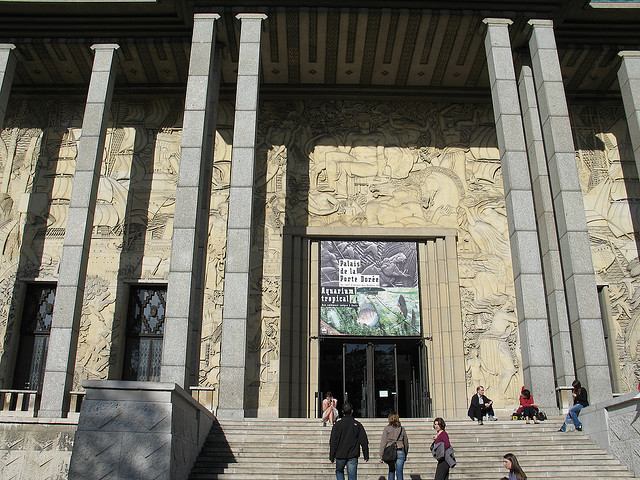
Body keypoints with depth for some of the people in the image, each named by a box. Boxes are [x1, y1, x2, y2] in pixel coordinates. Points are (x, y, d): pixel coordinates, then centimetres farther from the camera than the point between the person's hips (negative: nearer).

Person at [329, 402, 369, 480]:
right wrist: (366, 455, 8)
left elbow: (333, 442, -4)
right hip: (353, 456, 1)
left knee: (339, 471, 21)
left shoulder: (337, 424, -3)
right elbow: (364, 441, 2)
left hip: (340, 455, 0)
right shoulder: (357, 425, 1)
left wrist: (332, 456, 2)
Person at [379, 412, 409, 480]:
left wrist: (381, 456, -2)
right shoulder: (401, 429, 6)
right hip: (400, 452, 1)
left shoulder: (387, 428, -2)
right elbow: (406, 443, 12)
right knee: (399, 472, 2)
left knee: (391, 472, 14)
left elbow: (383, 443, -5)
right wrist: (405, 454, 23)